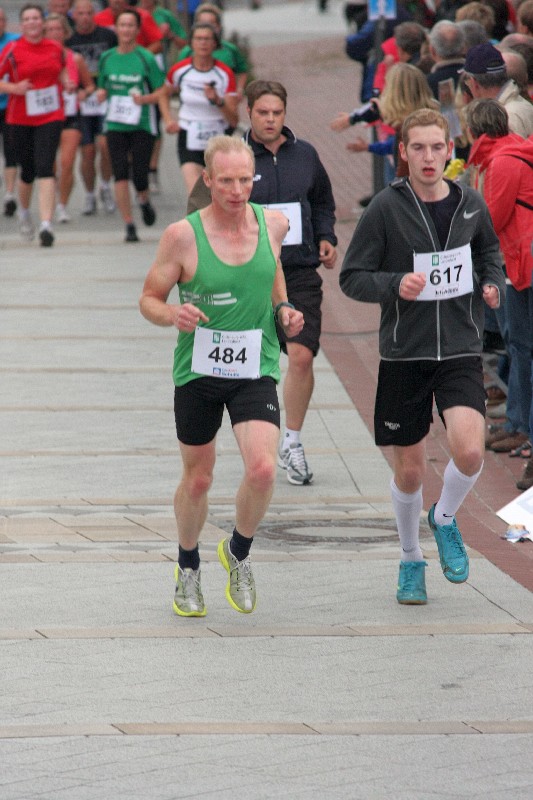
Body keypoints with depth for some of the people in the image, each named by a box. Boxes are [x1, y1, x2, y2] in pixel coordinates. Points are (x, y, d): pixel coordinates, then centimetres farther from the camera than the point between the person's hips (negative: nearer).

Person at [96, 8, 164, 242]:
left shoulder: (146, 58, -4)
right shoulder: (106, 58, 6)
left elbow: (161, 92, -1)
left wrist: (144, 99, -19)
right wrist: (101, 93, -5)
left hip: (142, 125, -2)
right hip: (115, 124, 2)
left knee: (139, 176, -7)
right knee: (120, 174, -8)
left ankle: (144, 201, 28)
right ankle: (129, 226, 1)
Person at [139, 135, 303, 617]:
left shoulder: (273, 223, -2)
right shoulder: (183, 235, -12)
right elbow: (149, 300, -3)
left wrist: (284, 308, 5)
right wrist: (172, 315, -25)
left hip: (255, 369, 1)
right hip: (197, 372, -1)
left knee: (263, 470, -18)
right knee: (197, 481, 10)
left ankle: (239, 553, 11)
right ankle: (188, 569, 37)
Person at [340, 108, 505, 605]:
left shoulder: (471, 205, 1)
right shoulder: (386, 208, -8)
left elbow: (489, 252, 23)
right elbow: (351, 278, -5)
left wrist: (494, 286, 3)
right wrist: (396, 284, -22)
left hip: (460, 350, 1)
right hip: (404, 354, -1)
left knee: (469, 451, -20)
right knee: (409, 471, 7)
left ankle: (445, 519, 12)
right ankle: (411, 559, 32)